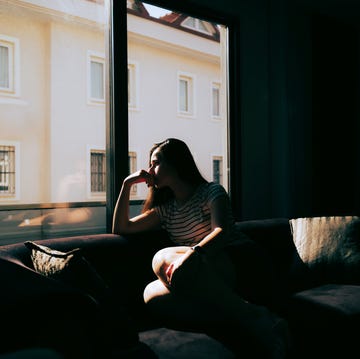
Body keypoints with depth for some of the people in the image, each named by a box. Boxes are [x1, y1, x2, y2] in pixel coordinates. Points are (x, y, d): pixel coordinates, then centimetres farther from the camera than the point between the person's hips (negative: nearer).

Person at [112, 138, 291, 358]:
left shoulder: (212, 192, 5)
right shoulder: (166, 209, 22)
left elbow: (221, 232, -14)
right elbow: (121, 228, 20)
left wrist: (191, 253, -33)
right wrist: (128, 184, 12)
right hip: (202, 285, 5)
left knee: (163, 259, -32)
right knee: (153, 294, -27)